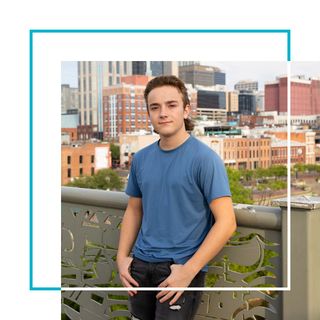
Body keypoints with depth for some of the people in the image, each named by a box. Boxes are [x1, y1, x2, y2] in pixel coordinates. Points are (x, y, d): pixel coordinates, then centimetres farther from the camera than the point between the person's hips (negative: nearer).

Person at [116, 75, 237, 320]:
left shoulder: (205, 158, -13)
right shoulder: (140, 159, 4)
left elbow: (226, 222, -17)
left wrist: (188, 270, -19)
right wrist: (122, 257, 5)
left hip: (181, 266, -5)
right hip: (141, 263, 5)